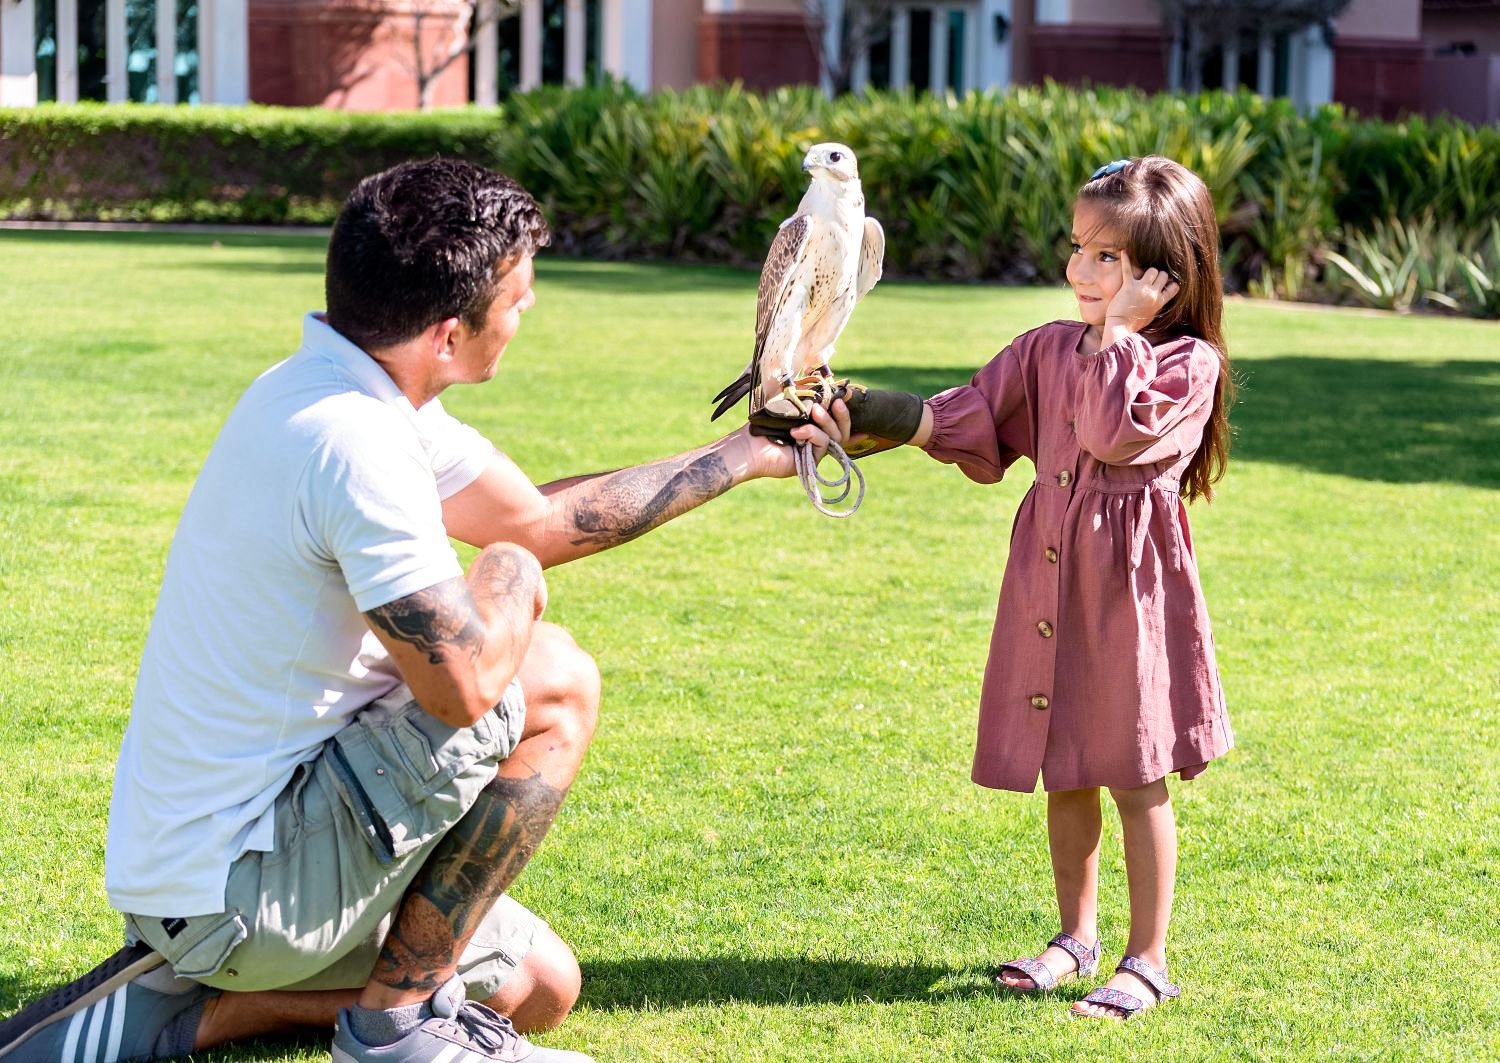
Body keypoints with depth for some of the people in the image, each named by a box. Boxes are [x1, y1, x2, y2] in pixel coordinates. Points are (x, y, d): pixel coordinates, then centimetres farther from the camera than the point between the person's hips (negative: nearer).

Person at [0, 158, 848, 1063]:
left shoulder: (334, 392, 7)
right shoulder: (356, 446, -26)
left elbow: (541, 519, 18)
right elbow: (463, 685, -28)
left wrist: (750, 453, 21)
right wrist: (509, 591, -5)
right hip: (239, 894, -10)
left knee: (540, 986, 18)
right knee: (556, 681, -8)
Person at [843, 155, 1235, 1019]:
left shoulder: (1188, 365, -8)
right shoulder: (1050, 349, 9)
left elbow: (1112, 431, -21)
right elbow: (976, 420, 9)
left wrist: (1117, 332, -17)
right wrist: (893, 420, -5)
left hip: (1132, 586, -6)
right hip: (1050, 583, 6)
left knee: (1136, 777, 0)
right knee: (1065, 776, 13)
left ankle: (1149, 960, 8)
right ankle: (1077, 937, 28)